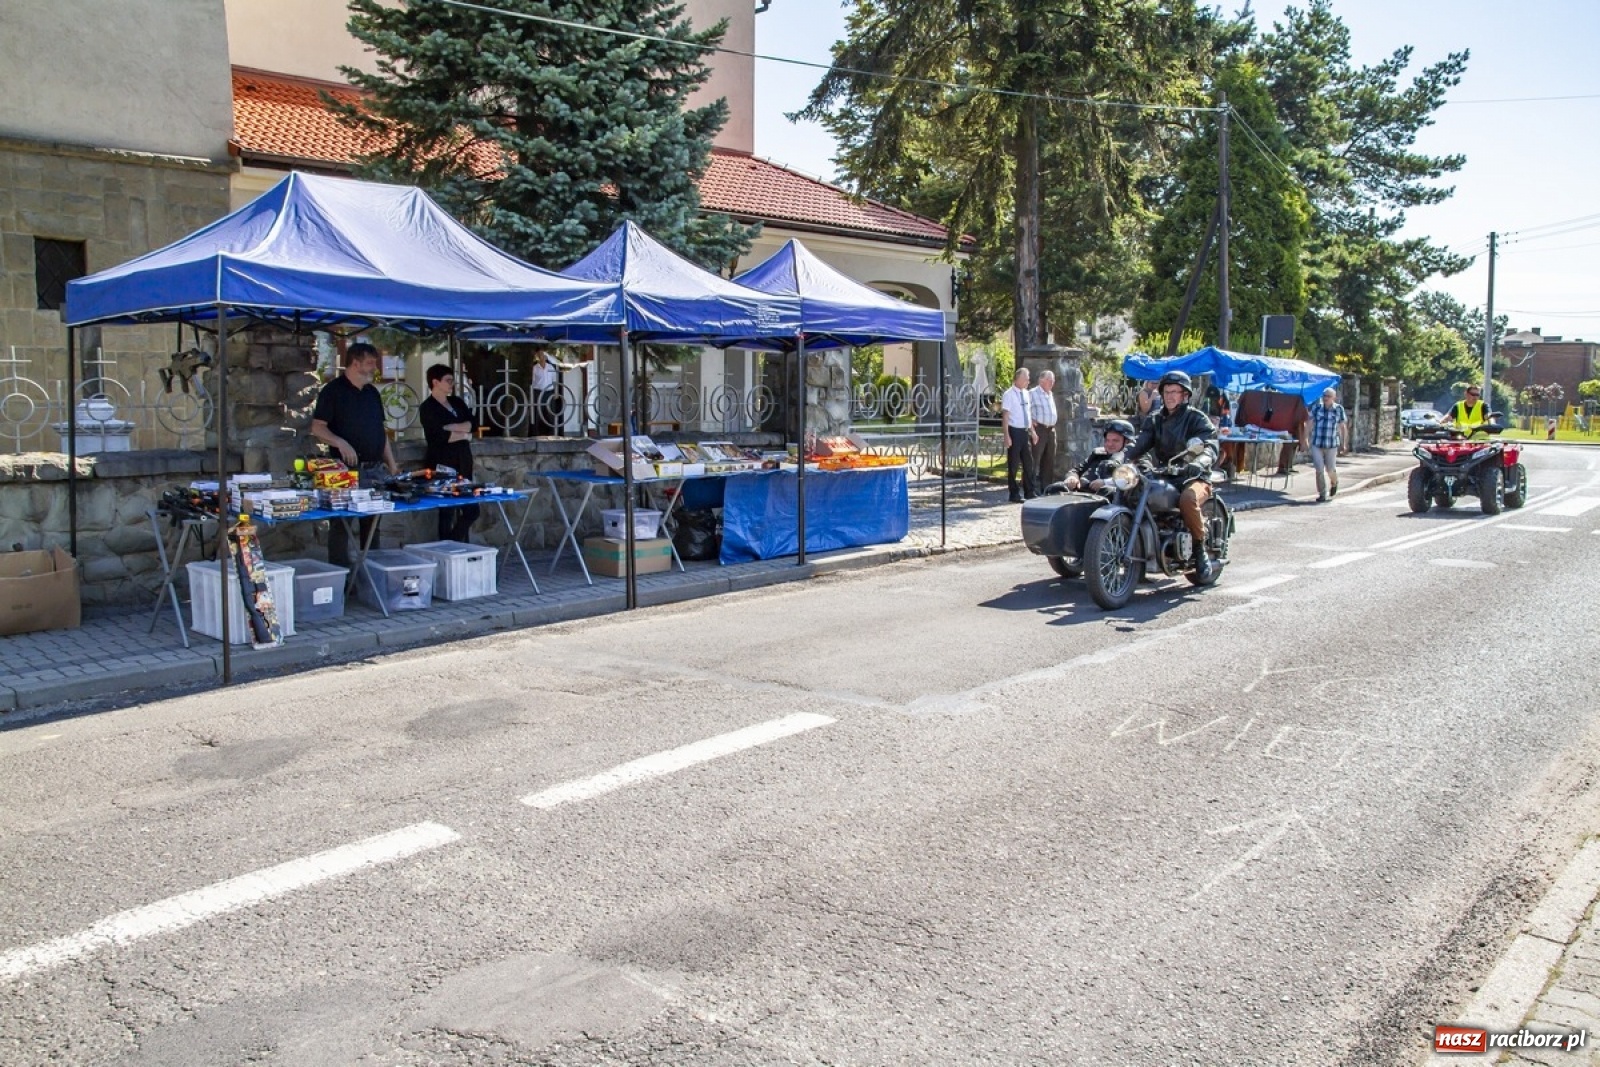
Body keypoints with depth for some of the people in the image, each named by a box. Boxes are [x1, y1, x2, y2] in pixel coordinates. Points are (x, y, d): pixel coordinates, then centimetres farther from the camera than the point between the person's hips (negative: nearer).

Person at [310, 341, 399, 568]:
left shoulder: (372, 392, 16)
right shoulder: (333, 391, -5)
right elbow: (317, 428, -10)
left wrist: (391, 464, 15)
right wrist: (340, 443, -25)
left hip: (374, 469, 7)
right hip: (346, 469, -7)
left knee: (372, 523, 11)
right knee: (341, 524, -3)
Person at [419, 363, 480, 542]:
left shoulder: (457, 402, 15)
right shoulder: (427, 408, -6)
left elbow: (473, 424, 3)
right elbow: (439, 436, -17)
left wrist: (451, 427, -12)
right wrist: (464, 434, -5)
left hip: (463, 463, 7)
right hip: (442, 465, -7)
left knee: (471, 510, 5)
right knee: (448, 513, -2)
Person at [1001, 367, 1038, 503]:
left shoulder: (1026, 394, 9)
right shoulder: (1009, 395, -11)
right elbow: (1006, 416, -13)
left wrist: (1032, 431, 14)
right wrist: (1007, 436, -17)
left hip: (1025, 431, 7)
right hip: (1015, 431, -7)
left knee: (1028, 463, 12)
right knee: (1013, 464, 2)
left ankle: (1029, 493, 23)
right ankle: (1014, 494, 11)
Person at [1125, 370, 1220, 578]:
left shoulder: (1197, 418, -2)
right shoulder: (1156, 420, 15)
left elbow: (1210, 447, -17)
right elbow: (1140, 445, 2)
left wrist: (1198, 463, -40)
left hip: (1194, 477, -5)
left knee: (1188, 499, -38)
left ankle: (1200, 548, -17)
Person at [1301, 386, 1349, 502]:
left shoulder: (1339, 409, -2)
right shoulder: (1316, 407, 0)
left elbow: (1343, 427, 3)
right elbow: (1309, 424, 3)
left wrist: (1344, 444, 3)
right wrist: (1305, 439, -1)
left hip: (1331, 445, 0)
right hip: (1316, 444, 0)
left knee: (1330, 469, 9)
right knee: (1319, 469, -7)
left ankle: (1334, 483, 42)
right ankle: (1322, 494, 1)